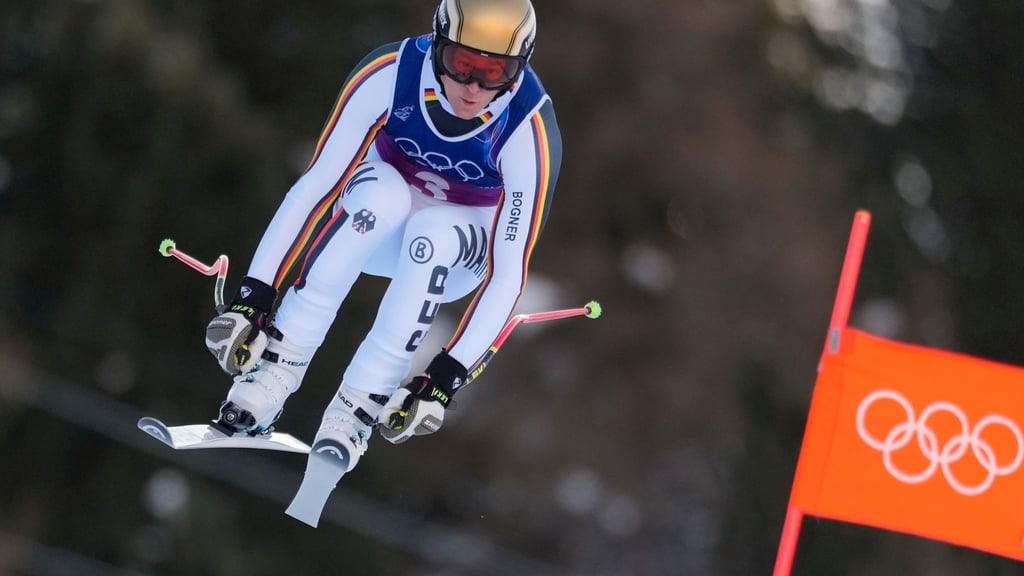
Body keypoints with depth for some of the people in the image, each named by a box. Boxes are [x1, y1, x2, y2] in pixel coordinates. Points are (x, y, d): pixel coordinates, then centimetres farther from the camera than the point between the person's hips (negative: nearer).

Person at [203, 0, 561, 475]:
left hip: (460, 253, -1)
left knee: (433, 233, -36)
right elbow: (316, 184, -26)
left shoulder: (529, 131, -30)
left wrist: (447, 375, -37)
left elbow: (509, 271, -30)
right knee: (383, 190, -35)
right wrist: (253, 295, -33)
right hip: (376, 224, 1)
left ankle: (355, 413, -28)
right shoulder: (390, 74, -27)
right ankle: (275, 370, -31)